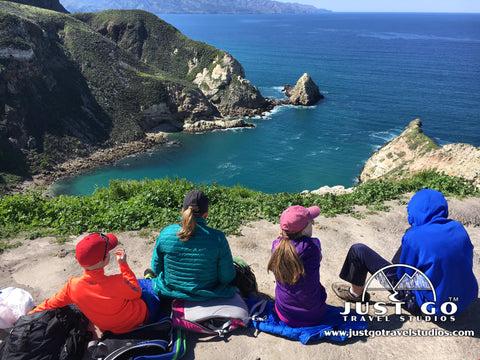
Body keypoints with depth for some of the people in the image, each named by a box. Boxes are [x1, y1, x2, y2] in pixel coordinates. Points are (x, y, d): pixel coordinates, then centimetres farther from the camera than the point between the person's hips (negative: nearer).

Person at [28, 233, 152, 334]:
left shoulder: (72, 286, -25)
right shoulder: (118, 282, -37)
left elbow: (51, 304, -8)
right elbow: (136, 292, -16)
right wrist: (123, 264, -12)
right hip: (139, 321, -4)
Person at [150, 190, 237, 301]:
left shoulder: (166, 233, -18)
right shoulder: (218, 238, -24)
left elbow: (156, 268, -4)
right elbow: (227, 278, -17)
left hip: (169, 292, 3)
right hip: (206, 295, -2)